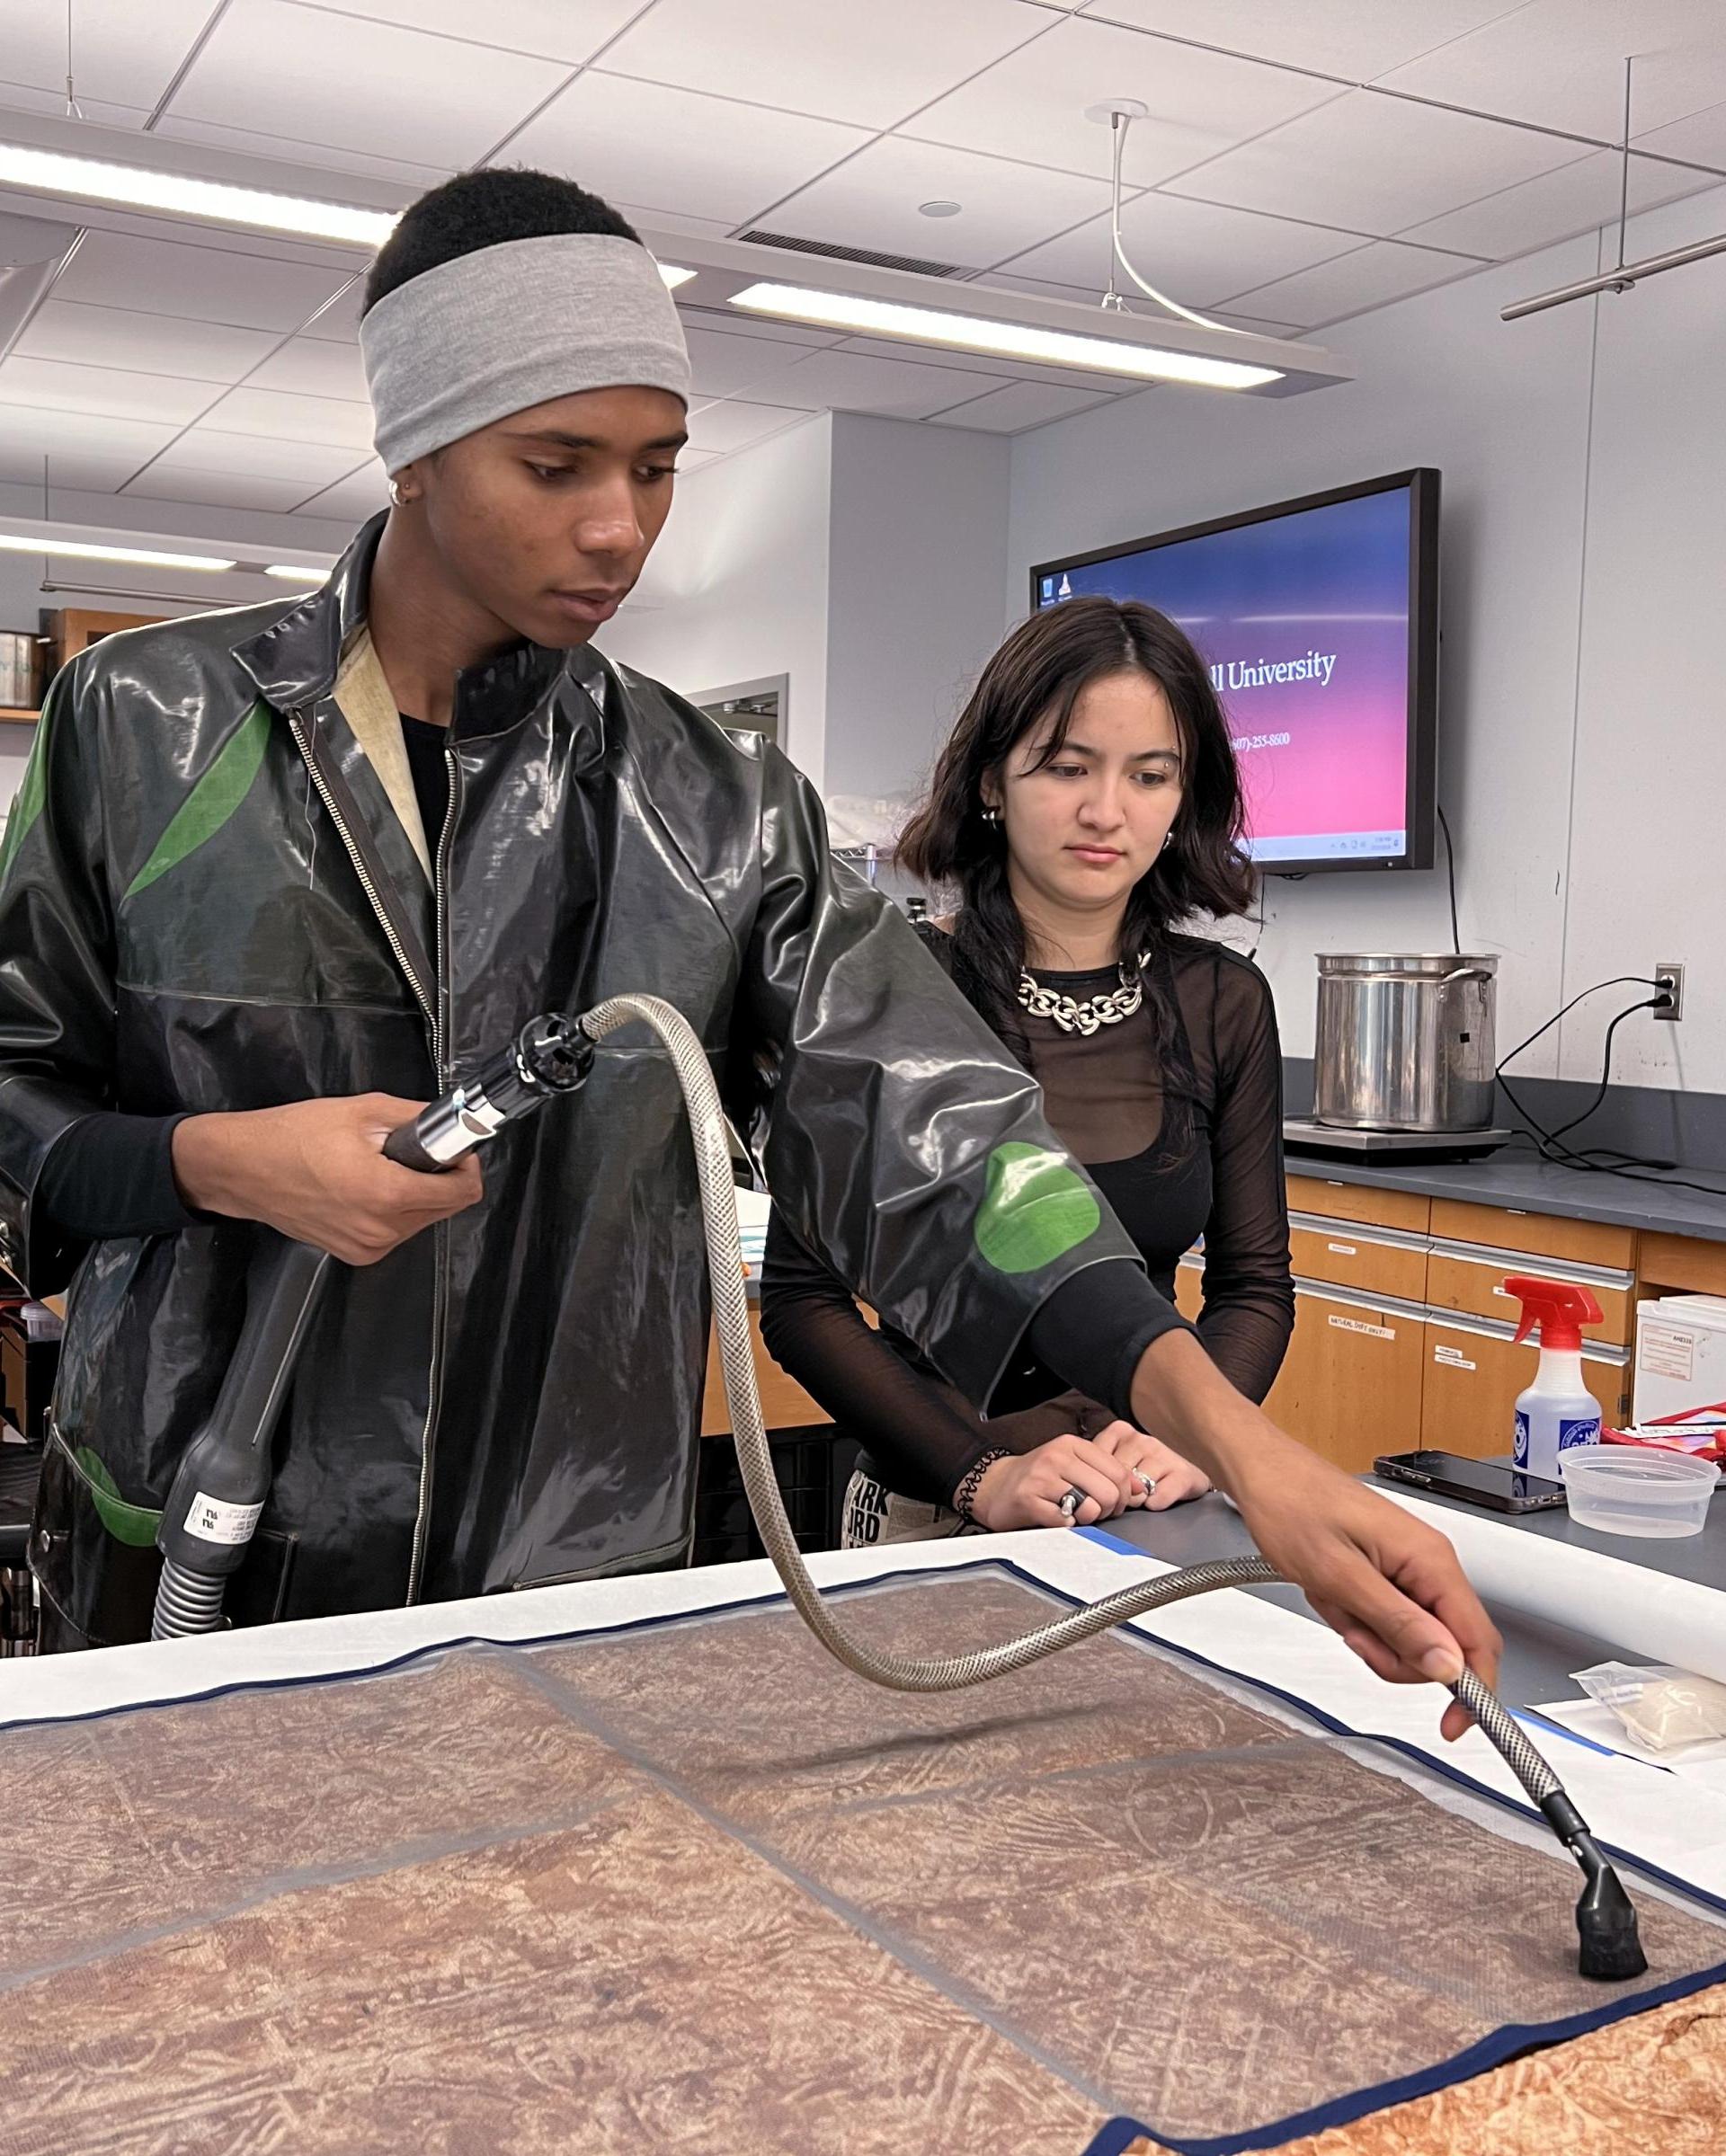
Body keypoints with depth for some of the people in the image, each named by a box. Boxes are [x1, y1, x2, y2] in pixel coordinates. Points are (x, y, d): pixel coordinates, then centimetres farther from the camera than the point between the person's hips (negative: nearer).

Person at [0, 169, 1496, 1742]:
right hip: (194, 1576, 0)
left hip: (580, 1595, 1)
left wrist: (1239, 1439, -25)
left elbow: (923, 1129, -13)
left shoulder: (721, 812, -3)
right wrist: (221, 1165, -19)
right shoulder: (146, 728, -4)